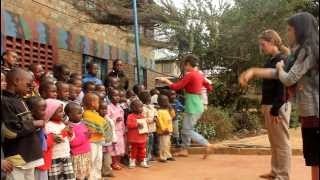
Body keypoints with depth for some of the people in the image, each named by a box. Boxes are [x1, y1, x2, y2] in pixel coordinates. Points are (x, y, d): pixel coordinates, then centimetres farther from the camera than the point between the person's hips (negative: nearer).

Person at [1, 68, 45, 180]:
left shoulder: (20, 100, 13)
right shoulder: (5, 102, -15)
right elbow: (12, 131, -22)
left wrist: (36, 123, 5)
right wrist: (34, 124, -11)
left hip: (29, 155, 9)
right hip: (16, 158, -9)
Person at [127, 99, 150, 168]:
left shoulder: (142, 116, 9)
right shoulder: (130, 116, -10)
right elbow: (129, 125, -21)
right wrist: (137, 124, -28)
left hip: (142, 138, 5)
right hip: (134, 139, -5)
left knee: (142, 151, 11)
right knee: (133, 150, 6)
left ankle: (143, 162, 21)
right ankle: (132, 162, 17)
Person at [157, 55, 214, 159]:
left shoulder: (190, 75, -15)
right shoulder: (199, 75, 10)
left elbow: (176, 87, -16)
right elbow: (209, 88, 18)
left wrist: (165, 80, -3)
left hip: (193, 106, -9)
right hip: (197, 105, 9)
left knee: (188, 131, -1)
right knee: (185, 128, 17)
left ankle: (207, 145, -3)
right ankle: (184, 150, 24)